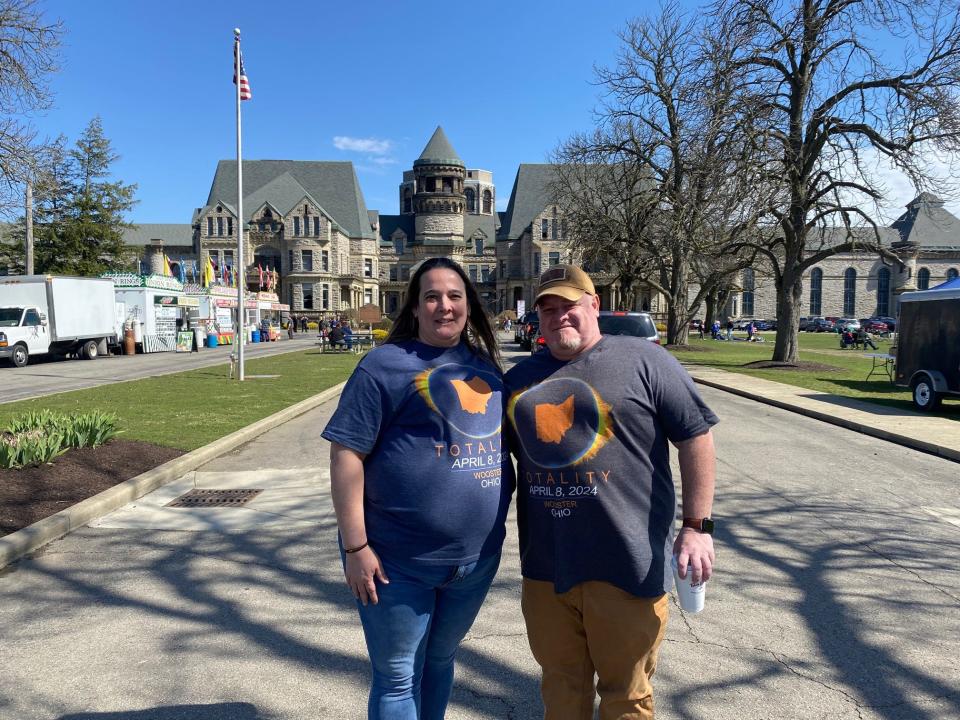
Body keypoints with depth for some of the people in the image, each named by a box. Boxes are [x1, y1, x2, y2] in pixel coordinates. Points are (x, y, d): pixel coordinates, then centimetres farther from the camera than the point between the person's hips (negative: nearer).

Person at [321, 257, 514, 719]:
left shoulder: (485, 367, 8)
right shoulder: (385, 365, -10)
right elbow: (346, 454, -13)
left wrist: (497, 530, 16)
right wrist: (355, 546, -16)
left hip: (477, 558, 5)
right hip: (399, 560, -5)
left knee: (439, 662, 24)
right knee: (398, 677, 11)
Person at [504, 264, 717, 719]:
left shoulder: (643, 360, -4)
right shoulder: (521, 376, 10)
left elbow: (695, 437, -5)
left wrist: (697, 525, -9)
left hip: (627, 566, -4)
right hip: (545, 566, 5)